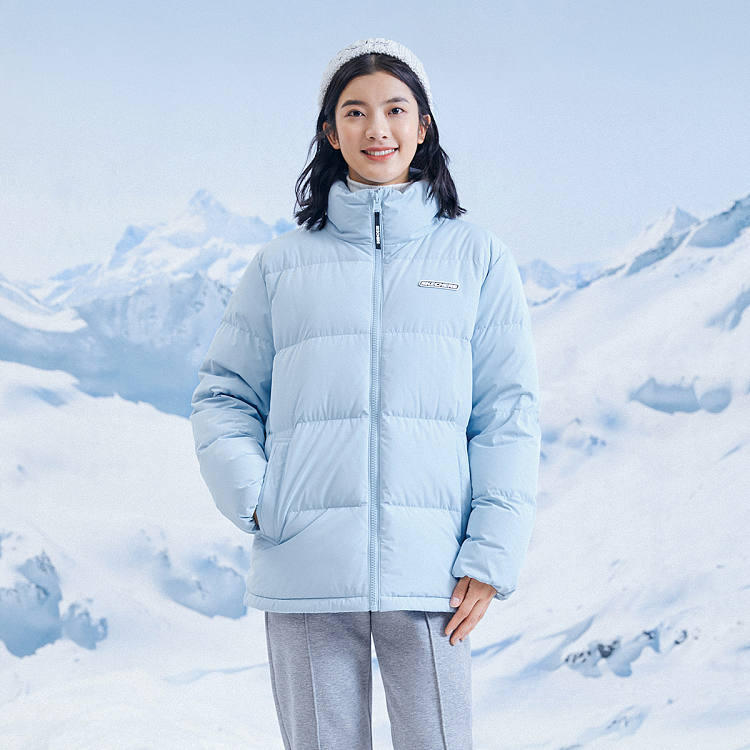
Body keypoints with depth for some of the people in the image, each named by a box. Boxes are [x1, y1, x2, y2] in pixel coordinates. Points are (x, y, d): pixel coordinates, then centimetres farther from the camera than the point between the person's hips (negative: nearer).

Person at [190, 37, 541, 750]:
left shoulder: (476, 255, 9)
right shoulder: (282, 263, 11)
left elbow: (509, 413, 5)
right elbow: (223, 394, 13)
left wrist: (490, 555, -4)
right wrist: (251, 497, -5)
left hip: (429, 575, -1)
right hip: (303, 572, 1)